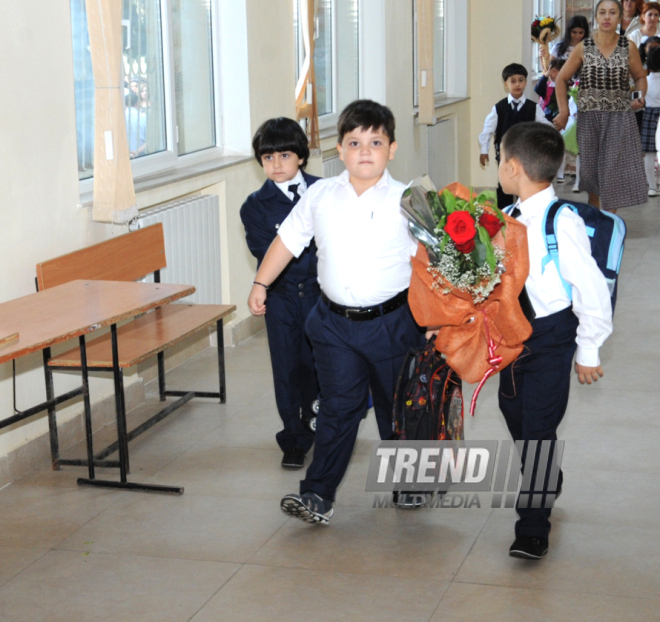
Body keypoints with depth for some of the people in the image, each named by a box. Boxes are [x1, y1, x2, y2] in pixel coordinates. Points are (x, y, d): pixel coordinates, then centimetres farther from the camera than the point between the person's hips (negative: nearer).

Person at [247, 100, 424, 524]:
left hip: (392, 320, -1)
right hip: (335, 321, 1)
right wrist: (261, 284, 11)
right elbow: (288, 240, 11)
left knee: (397, 405, 15)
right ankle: (318, 494, 5)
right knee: (338, 408, 0)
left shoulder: (405, 202, -7)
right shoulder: (320, 196, 0)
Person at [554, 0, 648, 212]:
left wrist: (640, 97, -8)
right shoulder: (583, 48, -1)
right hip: (589, 117, 1)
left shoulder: (628, 47, 0)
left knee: (615, 169, -7)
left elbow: (640, 77, 12)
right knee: (591, 169, 7)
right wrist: (563, 112, -2)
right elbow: (561, 79, 6)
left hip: (620, 118, -1)